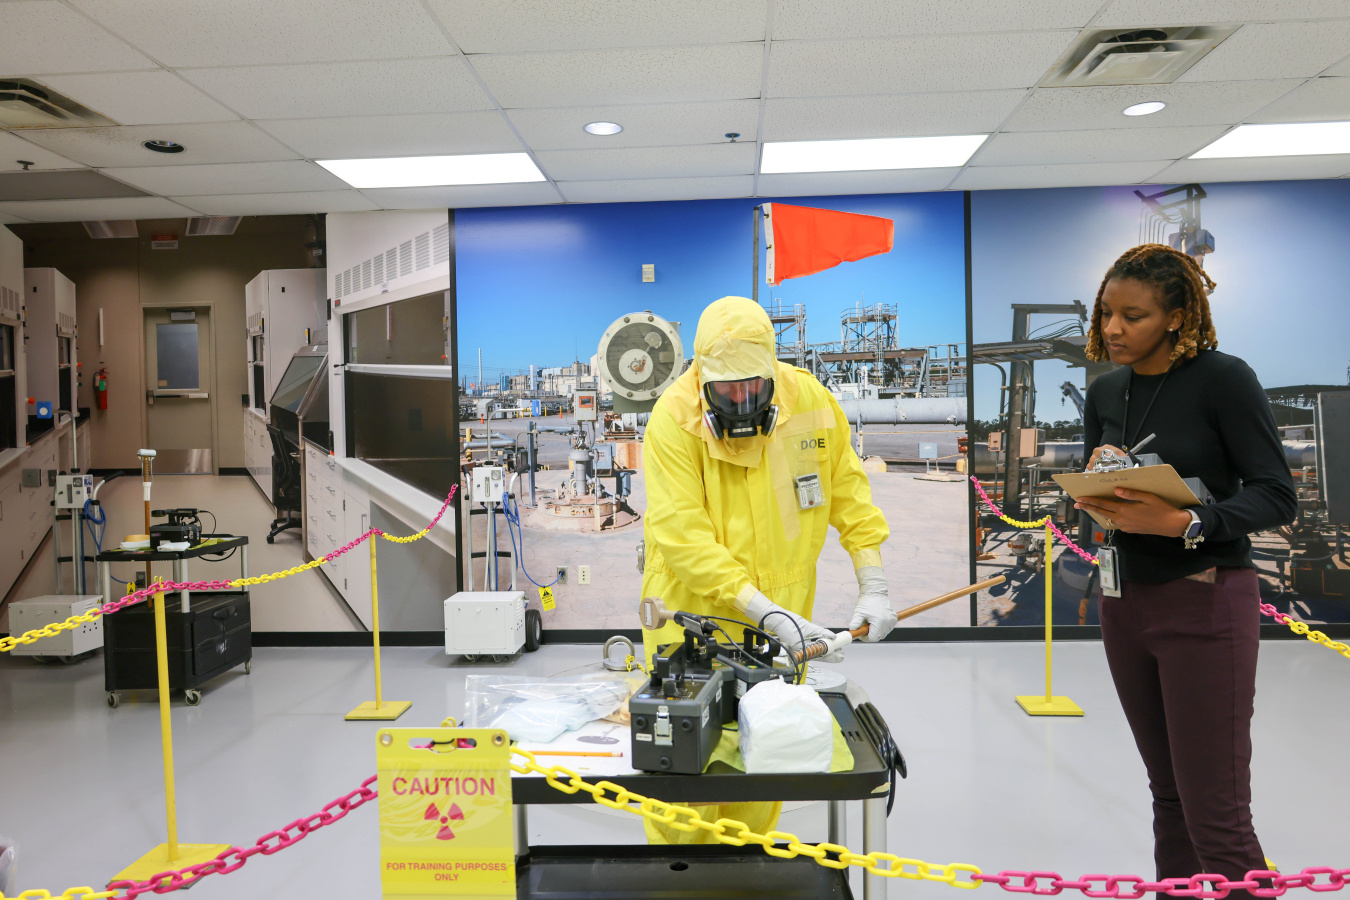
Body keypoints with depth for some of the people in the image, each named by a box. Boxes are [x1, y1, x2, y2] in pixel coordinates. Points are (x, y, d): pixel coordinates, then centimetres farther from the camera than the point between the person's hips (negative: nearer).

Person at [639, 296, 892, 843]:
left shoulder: (810, 400, -8)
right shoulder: (674, 420, -20)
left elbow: (848, 492, 4)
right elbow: (684, 541, -25)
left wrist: (873, 586, -1)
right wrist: (770, 614, -30)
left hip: (783, 610, 3)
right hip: (693, 614, -3)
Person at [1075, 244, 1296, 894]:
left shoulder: (1223, 378, -9)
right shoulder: (1105, 391, 8)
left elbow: (1276, 495, -12)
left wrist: (1184, 523, -27)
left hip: (1206, 602, -5)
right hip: (1124, 601, 6)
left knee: (1216, 815, -3)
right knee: (1168, 793, 15)